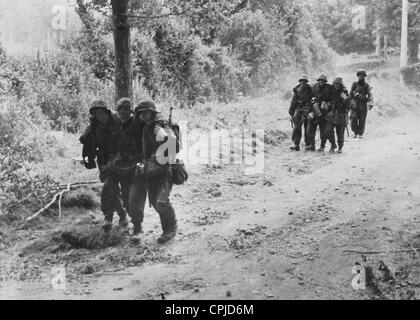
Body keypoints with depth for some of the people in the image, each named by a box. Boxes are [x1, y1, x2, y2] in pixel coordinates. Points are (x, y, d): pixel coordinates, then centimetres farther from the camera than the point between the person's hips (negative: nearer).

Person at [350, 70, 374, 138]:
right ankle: (356, 133, 11)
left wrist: (371, 104, -19)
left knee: (362, 121, 0)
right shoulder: (355, 85, 8)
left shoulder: (367, 86, 3)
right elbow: (351, 94, 5)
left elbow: (370, 96, -6)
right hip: (355, 106, 1)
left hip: (363, 106, -1)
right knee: (354, 120, -8)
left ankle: (361, 134, 16)